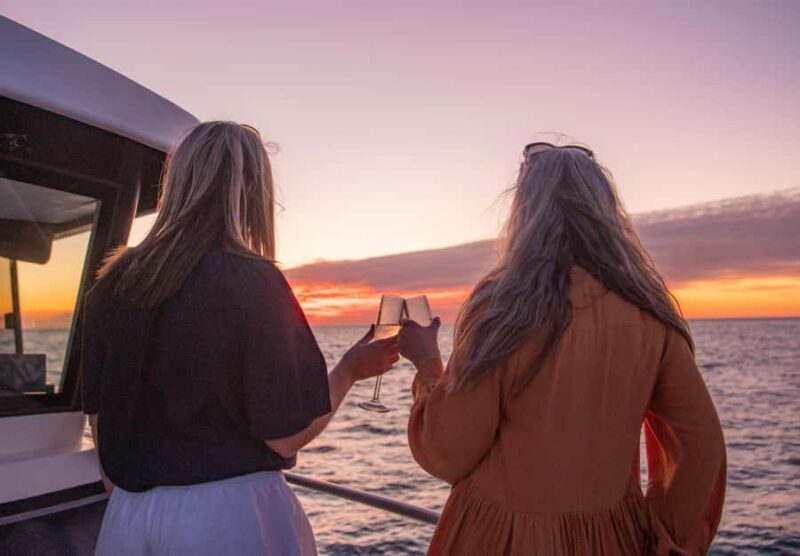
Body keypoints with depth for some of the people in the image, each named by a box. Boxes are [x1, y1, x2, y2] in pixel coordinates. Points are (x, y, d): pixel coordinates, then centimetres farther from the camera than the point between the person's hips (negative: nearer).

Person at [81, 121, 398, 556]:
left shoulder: (113, 282, -1)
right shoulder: (252, 280, -17)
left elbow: (98, 415, 7)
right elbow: (286, 435, -15)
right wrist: (351, 369, 0)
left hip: (128, 515, 5)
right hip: (231, 514, -4)